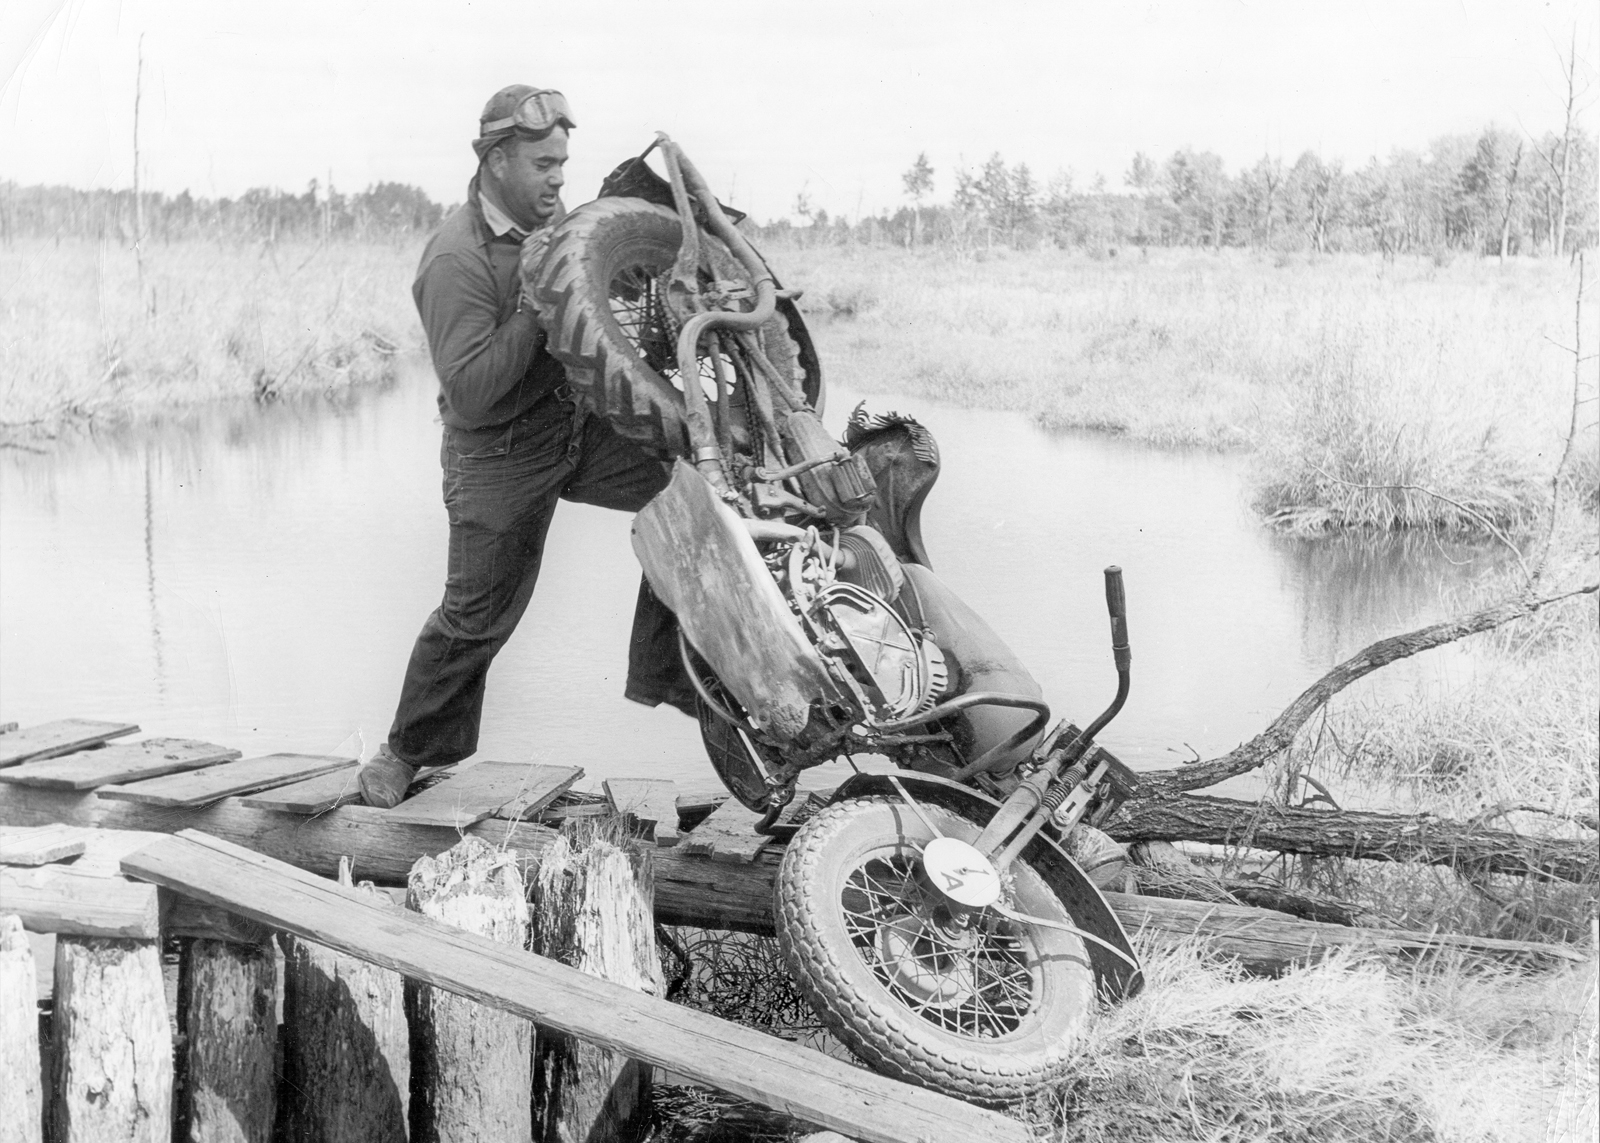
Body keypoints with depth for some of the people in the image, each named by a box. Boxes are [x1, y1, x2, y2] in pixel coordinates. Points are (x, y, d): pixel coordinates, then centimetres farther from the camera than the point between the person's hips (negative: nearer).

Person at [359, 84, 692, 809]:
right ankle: (409, 749, 25)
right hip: (501, 457, -7)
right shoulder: (456, 260, -23)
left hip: (579, 426, 7)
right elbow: (470, 392, -28)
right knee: (477, 616, 2)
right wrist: (532, 299, -31)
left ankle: (665, 671, 2)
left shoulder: (550, 214, 2)